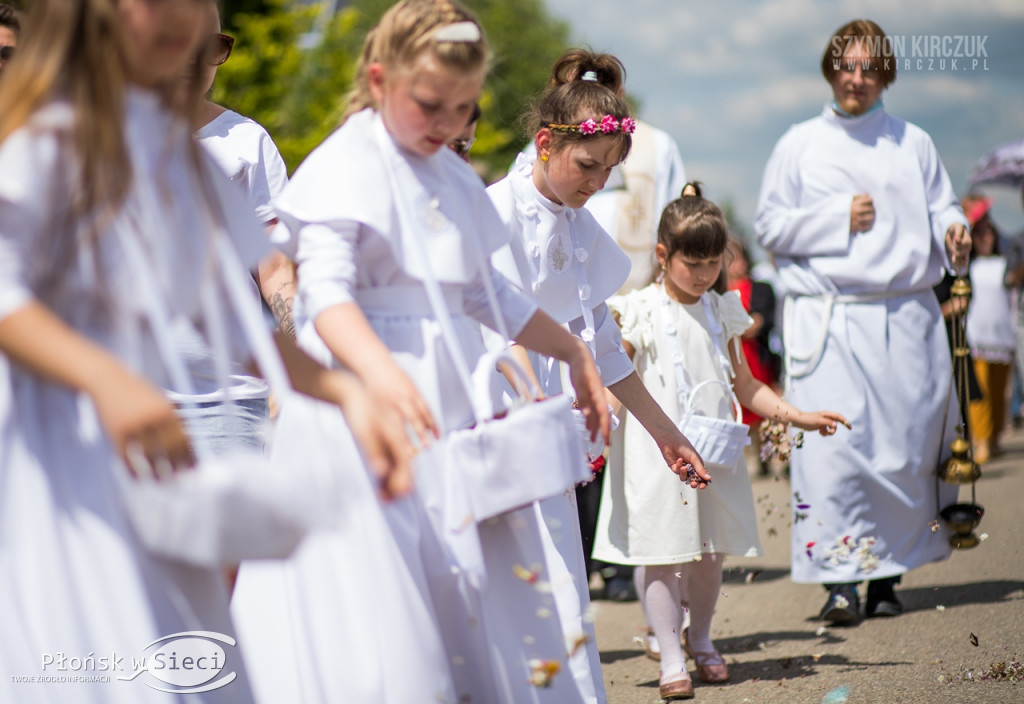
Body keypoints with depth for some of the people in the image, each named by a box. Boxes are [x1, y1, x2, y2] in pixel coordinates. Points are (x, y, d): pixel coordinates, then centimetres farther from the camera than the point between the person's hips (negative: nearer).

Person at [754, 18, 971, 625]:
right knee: (832, 444, -12)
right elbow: (771, 228, 5)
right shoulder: (801, 145, 10)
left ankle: (887, 573, 12)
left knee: (907, 444, 1)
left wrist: (954, 232, -11)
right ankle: (839, 578, -9)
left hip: (907, 318, 2)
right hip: (830, 319, -2)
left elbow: (941, 207, 11)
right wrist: (840, 218, -6)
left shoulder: (913, 143, 14)